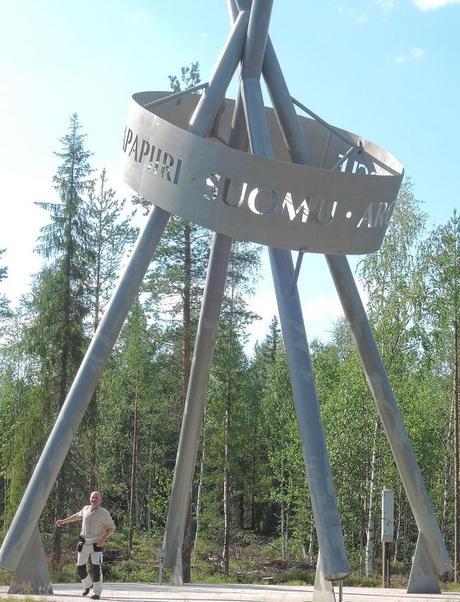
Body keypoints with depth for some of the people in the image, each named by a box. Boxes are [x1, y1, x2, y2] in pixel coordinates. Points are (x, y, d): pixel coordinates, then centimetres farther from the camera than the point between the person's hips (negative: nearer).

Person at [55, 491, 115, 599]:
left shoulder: (104, 513, -9)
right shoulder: (85, 509, 4)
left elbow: (111, 528, -3)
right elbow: (78, 516, 26)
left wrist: (103, 539, -15)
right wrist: (64, 521, 30)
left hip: (96, 544, -5)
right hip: (84, 543, 5)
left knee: (96, 567, -17)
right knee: (80, 567, 10)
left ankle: (97, 591, -11)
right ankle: (87, 585, 35)